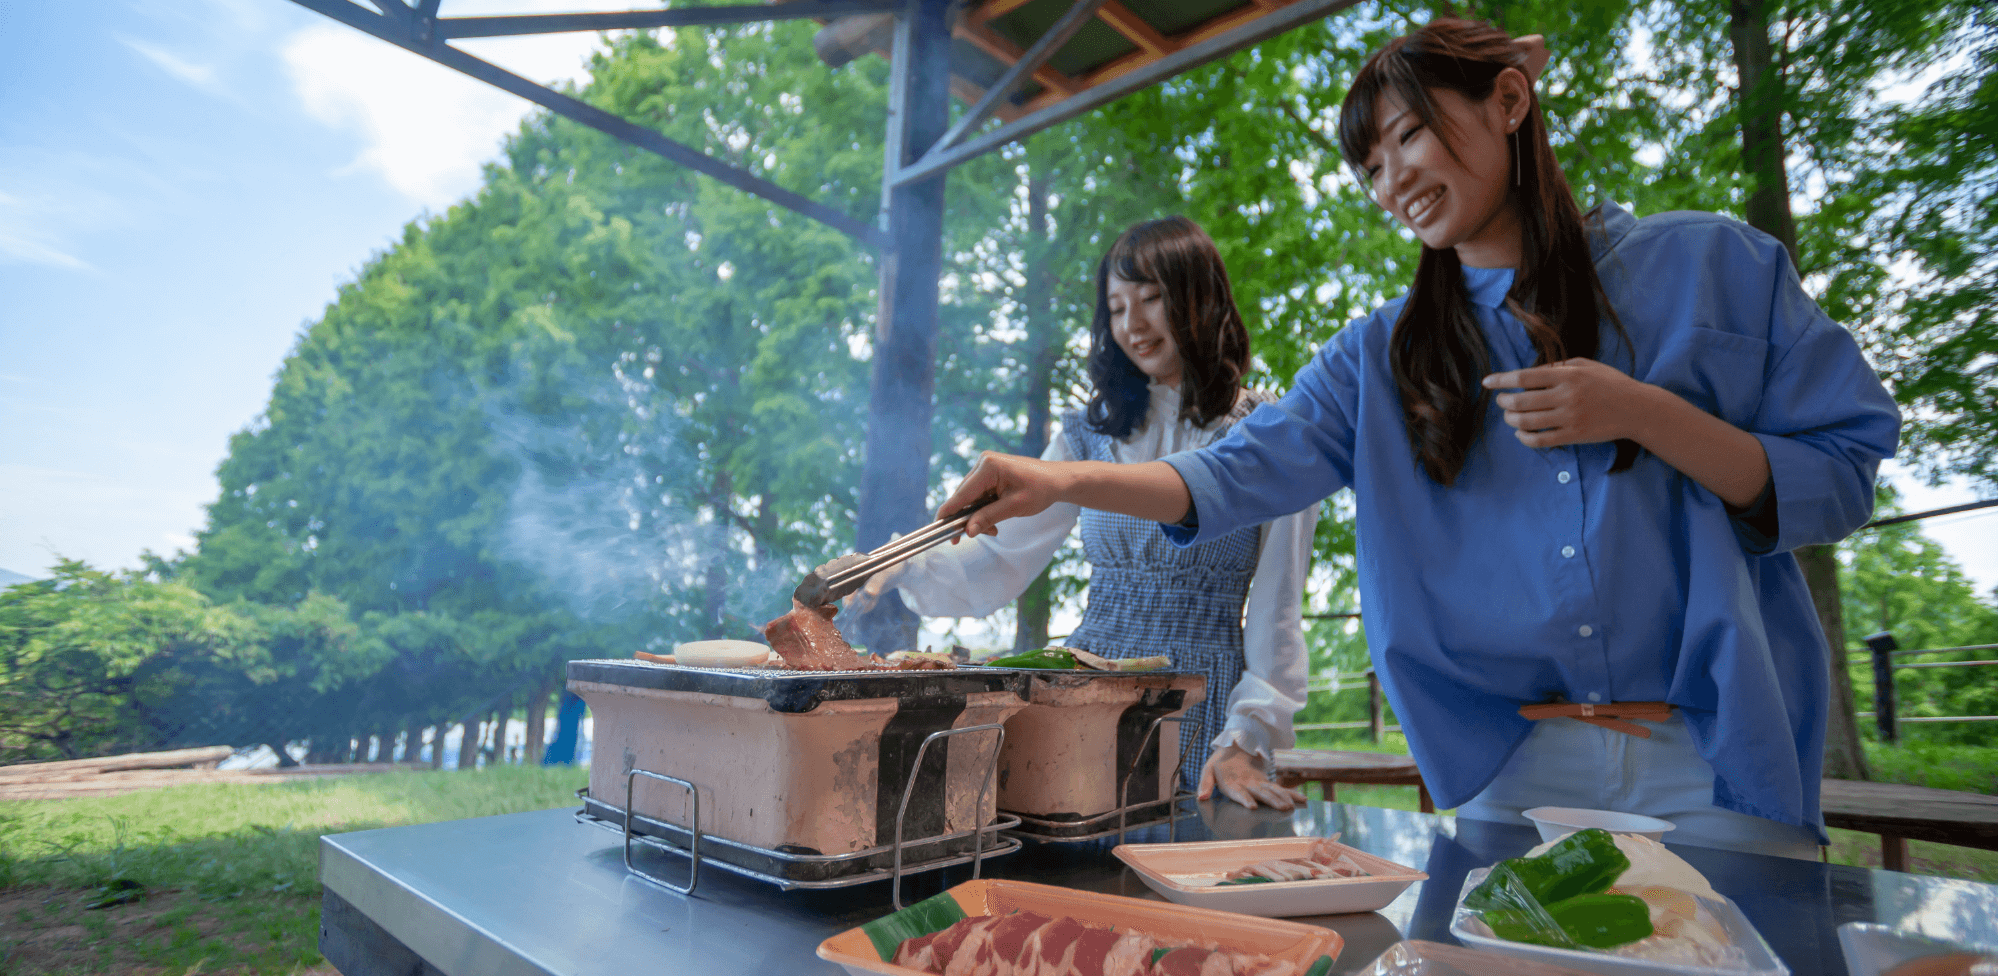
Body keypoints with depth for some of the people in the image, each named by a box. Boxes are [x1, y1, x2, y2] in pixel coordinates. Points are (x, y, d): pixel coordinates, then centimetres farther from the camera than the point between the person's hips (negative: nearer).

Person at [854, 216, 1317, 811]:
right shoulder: (1091, 434, 11)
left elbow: (1277, 610, -2)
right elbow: (999, 562, 6)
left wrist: (1244, 743, -12)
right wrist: (903, 567, -11)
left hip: (1205, 709, -2)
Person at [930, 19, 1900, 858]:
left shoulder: (1712, 265, 1)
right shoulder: (1386, 355, 5)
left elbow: (1840, 485, 0)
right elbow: (1245, 471, -5)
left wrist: (1642, 413, -17)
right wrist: (1062, 479, -20)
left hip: (1716, 768, -1)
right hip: (1512, 771, 2)